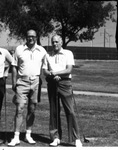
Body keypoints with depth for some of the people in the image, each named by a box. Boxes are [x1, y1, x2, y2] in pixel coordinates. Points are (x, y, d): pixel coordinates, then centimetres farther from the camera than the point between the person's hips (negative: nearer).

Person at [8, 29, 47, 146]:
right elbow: (14, 67, 4)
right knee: (19, 109, -7)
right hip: (22, 81, -2)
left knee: (32, 110, 7)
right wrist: (14, 82, -2)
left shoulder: (42, 51, 5)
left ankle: (28, 135, 18)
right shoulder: (19, 49, 2)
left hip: (36, 81, 2)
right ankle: (16, 137, -5)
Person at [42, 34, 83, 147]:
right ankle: (56, 138, 12)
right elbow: (44, 71, 5)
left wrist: (55, 72, -12)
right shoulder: (48, 55, 14)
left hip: (65, 84, -3)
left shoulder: (68, 53, 6)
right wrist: (53, 76, -14)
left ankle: (76, 139, -4)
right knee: (54, 111, 4)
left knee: (70, 111, -7)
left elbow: (69, 70, -5)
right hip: (52, 84, 3)